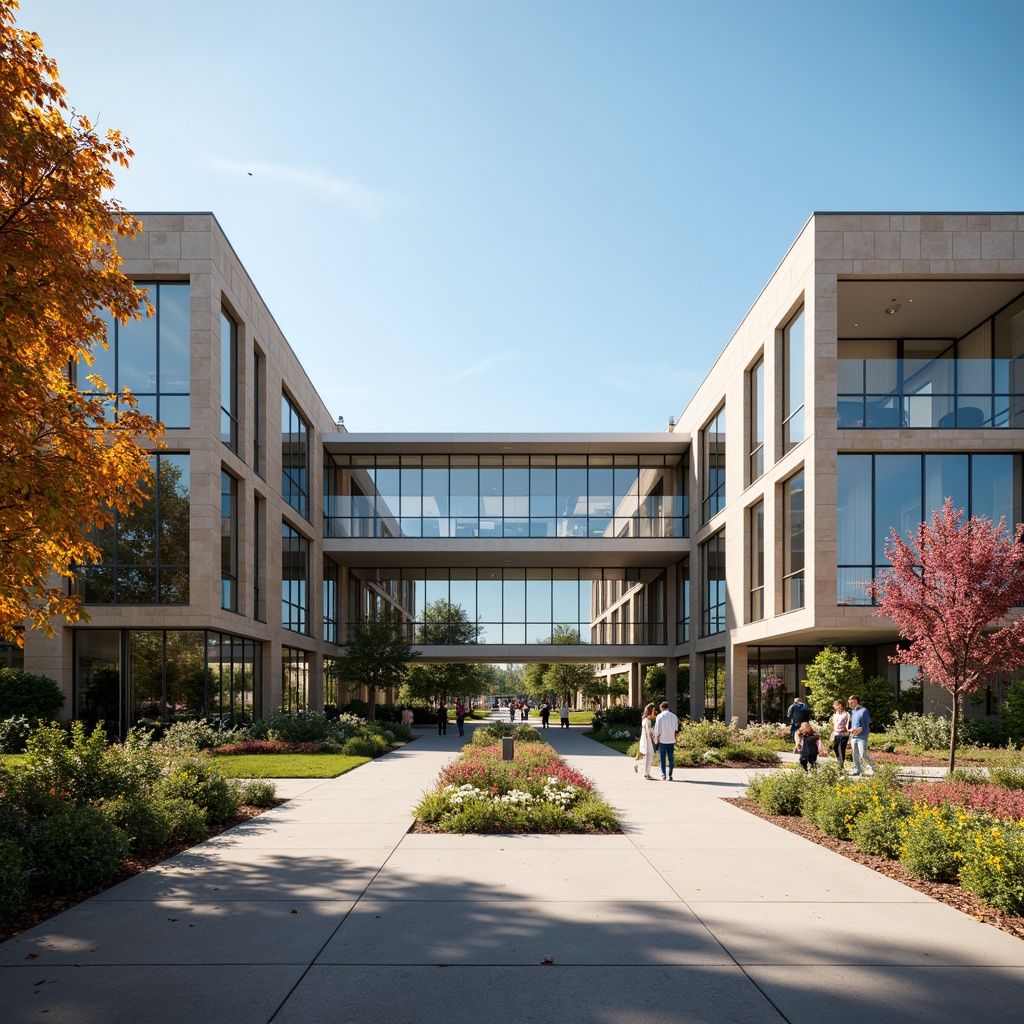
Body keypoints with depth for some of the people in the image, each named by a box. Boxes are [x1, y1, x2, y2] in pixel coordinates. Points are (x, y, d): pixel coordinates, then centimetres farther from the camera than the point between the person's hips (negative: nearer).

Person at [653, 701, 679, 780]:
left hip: (662, 741, -2)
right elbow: (676, 730, 5)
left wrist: (657, 740, 1)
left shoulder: (659, 716, -6)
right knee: (671, 758, 6)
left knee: (663, 758, 7)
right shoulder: (674, 716, 3)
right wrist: (675, 739, 13)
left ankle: (663, 774, 3)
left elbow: (657, 730, -6)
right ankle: (670, 775, 3)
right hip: (671, 741, 2)